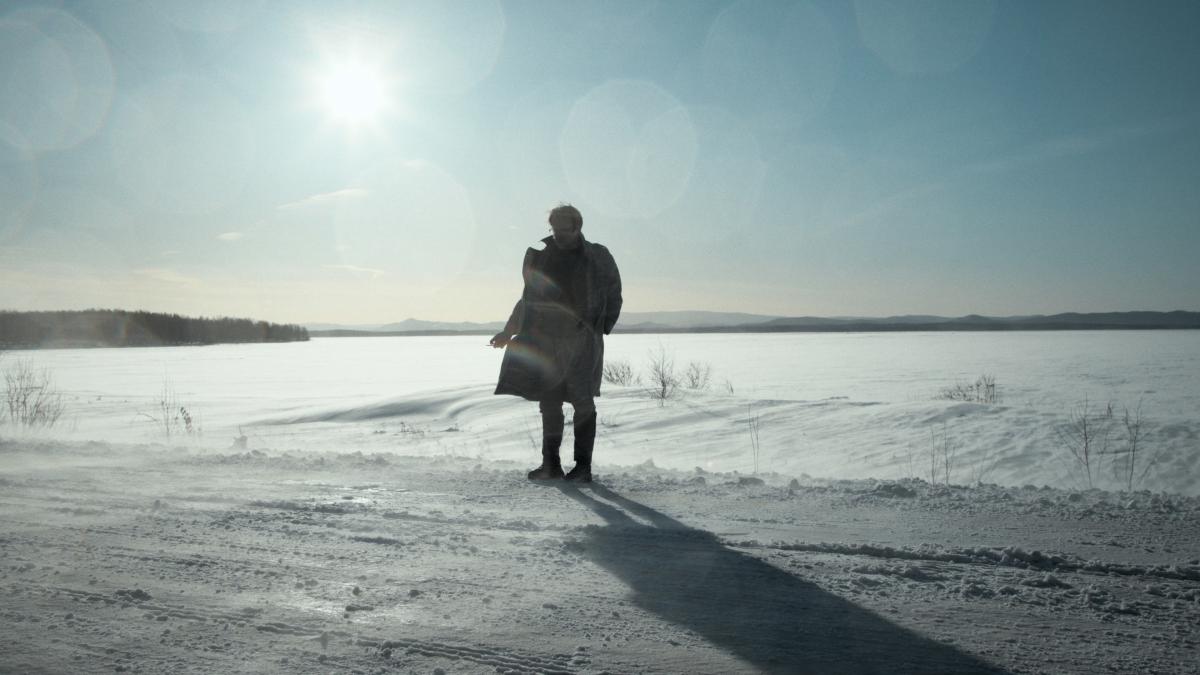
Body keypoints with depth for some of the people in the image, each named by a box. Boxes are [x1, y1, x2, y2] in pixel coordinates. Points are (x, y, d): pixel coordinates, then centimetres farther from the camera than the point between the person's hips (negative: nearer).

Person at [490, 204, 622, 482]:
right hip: (546, 341, 4)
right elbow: (529, 298, 17)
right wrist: (509, 332, 14)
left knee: (583, 402, -2)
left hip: (582, 341, -3)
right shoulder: (538, 255, 9)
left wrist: (600, 329, -6)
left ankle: (583, 466, 5)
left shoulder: (598, 258, 0)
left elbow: (613, 299, 6)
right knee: (549, 403, 6)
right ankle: (551, 463, 14)